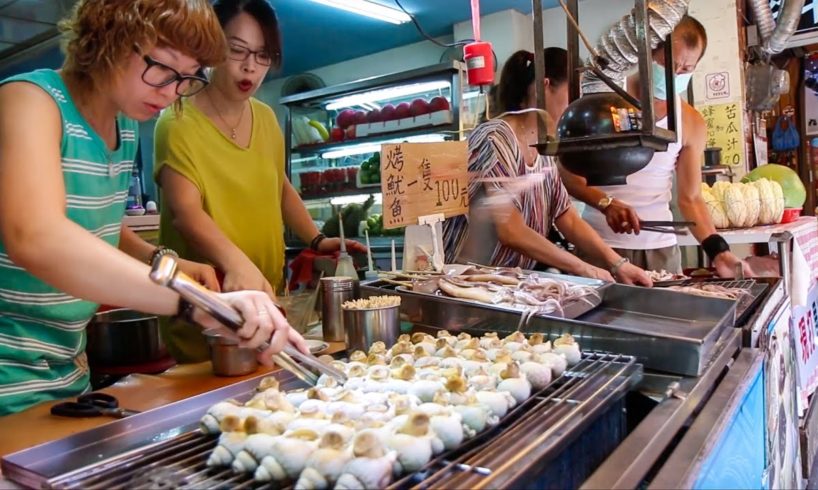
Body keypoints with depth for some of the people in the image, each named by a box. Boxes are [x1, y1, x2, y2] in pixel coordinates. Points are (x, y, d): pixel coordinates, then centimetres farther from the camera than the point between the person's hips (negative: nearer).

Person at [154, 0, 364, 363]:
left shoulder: (266, 118, 6)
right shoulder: (179, 124, -12)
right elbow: (185, 211, -26)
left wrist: (316, 240, 6)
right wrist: (236, 262, -43)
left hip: (265, 298, 6)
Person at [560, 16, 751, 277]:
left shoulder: (692, 124, 4)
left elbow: (690, 198, 4)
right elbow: (568, 173, -7)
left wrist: (718, 251, -10)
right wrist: (606, 203, -24)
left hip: (661, 245, 3)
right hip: (603, 242, -3)